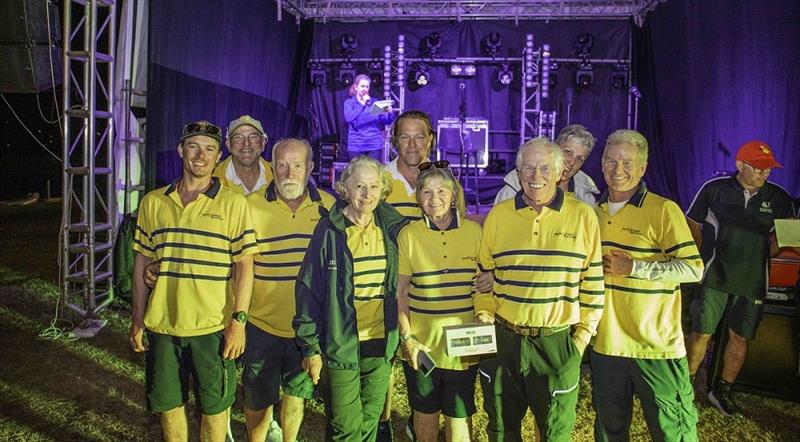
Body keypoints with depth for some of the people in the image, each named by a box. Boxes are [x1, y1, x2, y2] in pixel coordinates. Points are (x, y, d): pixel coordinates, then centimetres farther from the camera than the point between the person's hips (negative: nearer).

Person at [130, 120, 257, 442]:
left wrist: (239, 320, -10)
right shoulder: (153, 202, 6)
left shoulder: (233, 203, -4)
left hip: (212, 327, -3)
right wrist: (137, 319, 9)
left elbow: (244, 265, -5)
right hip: (161, 326, 3)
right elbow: (142, 263, 10)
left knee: (214, 406, 10)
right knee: (168, 405, 16)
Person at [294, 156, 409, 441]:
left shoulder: (392, 229, 2)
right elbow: (308, 289, -6)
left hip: (381, 345, 3)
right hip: (341, 345, -3)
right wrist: (310, 347, -7)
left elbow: (401, 285, 10)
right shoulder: (329, 231, -8)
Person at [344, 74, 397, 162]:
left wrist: (390, 112, -16)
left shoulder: (375, 102, 11)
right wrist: (362, 104, -13)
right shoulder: (349, 102, 6)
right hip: (357, 146, -1)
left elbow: (386, 121, 5)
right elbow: (349, 118, -14)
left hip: (375, 145, 1)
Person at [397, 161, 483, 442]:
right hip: (422, 341, 0)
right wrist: (406, 337, -4)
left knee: (459, 416, 9)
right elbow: (400, 291, 1)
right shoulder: (408, 234, -3)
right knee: (425, 412, 15)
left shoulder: (474, 231, 0)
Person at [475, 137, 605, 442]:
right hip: (504, 337, 2)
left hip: (559, 342, -1)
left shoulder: (583, 216, -3)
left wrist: (584, 332, 0)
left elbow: (593, 281, 2)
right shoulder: (498, 215, 2)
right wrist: (484, 314, 0)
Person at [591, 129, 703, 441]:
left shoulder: (663, 210, -9)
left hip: (656, 346, -5)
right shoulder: (594, 212, 8)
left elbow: (694, 269, -15)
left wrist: (633, 267, -19)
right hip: (605, 343, 5)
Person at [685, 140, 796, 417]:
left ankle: (723, 391, 27)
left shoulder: (779, 198, 4)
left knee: (740, 337, 10)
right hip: (715, 276, -3)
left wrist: (778, 244, -9)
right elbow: (693, 224, 4)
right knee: (702, 332, 1)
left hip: (752, 279, 3)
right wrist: (701, 258, -4)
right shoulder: (714, 189, -3)